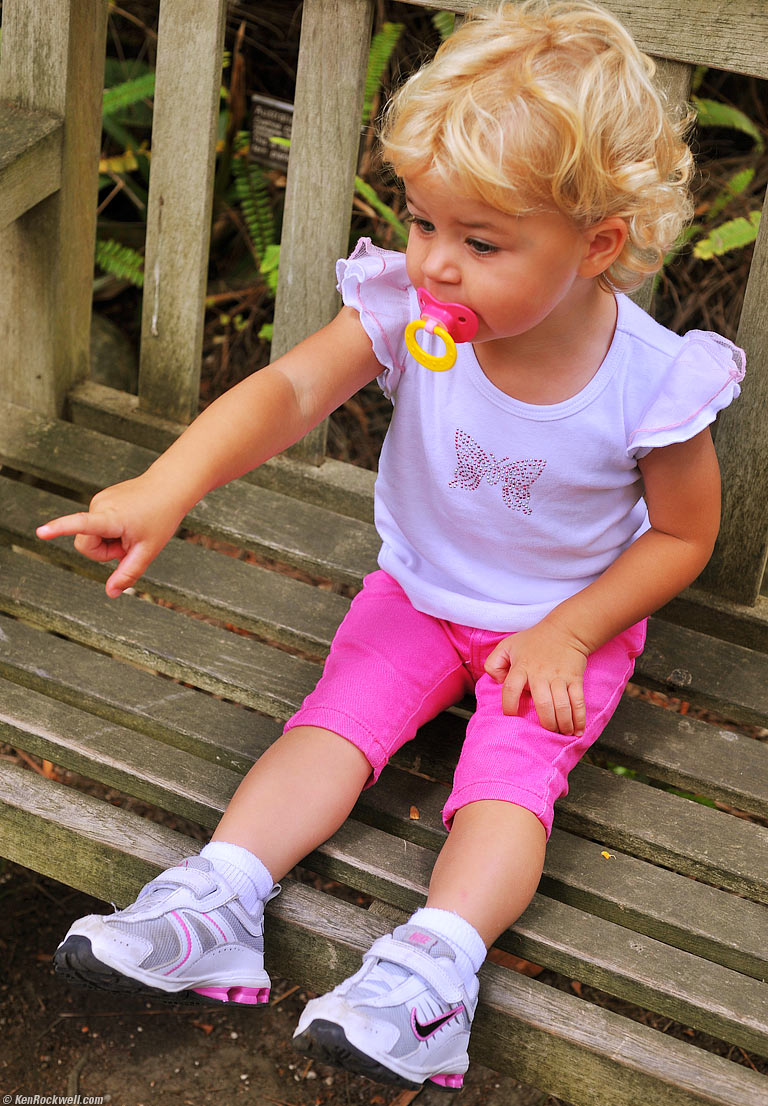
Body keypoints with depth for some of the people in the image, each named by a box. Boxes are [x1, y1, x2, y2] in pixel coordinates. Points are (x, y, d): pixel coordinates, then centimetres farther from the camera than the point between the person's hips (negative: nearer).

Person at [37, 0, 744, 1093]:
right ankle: (216, 901, -20)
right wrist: (166, 488, -51)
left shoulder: (652, 382, -24)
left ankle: (432, 968, -32)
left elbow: (684, 534, -9)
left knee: (512, 764, -23)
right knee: (338, 715, -16)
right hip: (418, 592, 3)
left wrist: (567, 633, -18)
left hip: (569, 621, -2)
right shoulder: (407, 310, -21)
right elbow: (291, 390, -35)